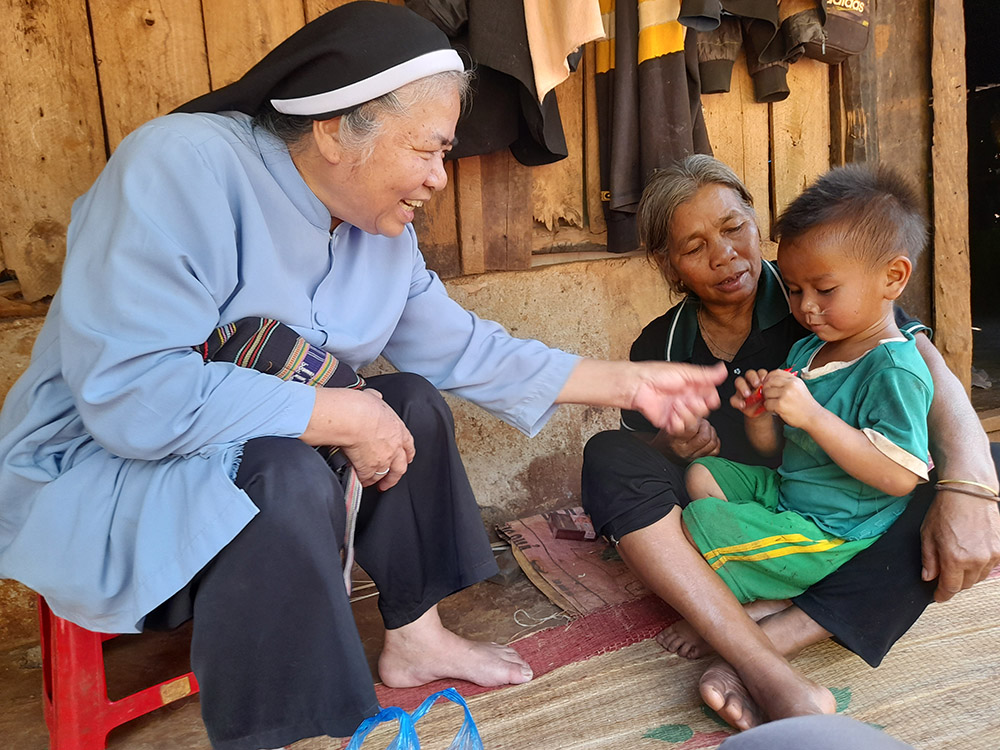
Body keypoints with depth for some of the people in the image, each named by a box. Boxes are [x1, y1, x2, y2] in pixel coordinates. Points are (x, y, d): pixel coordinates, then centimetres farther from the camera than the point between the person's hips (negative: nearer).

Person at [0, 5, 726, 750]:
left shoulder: (383, 231, -3)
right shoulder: (184, 166, -27)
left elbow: (466, 348, 3)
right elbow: (132, 395, -33)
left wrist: (629, 382, -1)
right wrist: (345, 417, -27)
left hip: (262, 444, 8)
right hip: (91, 471, -8)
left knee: (416, 403, 1)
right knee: (285, 481, -33)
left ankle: (414, 635, 13)